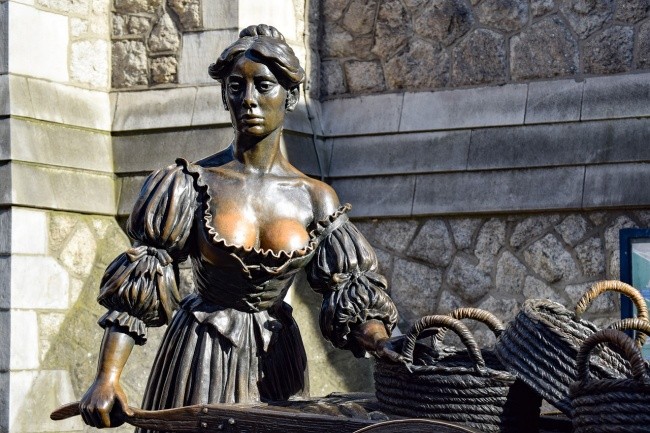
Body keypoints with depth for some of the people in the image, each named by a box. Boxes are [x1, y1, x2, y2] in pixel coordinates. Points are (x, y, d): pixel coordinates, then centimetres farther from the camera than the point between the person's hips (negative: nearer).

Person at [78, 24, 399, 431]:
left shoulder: (316, 199, 0)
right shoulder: (194, 184, -6)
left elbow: (352, 295, -3)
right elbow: (136, 287, -10)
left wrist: (388, 348, -23)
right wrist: (107, 378, -21)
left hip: (275, 356, 2)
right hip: (202, 355, -2)